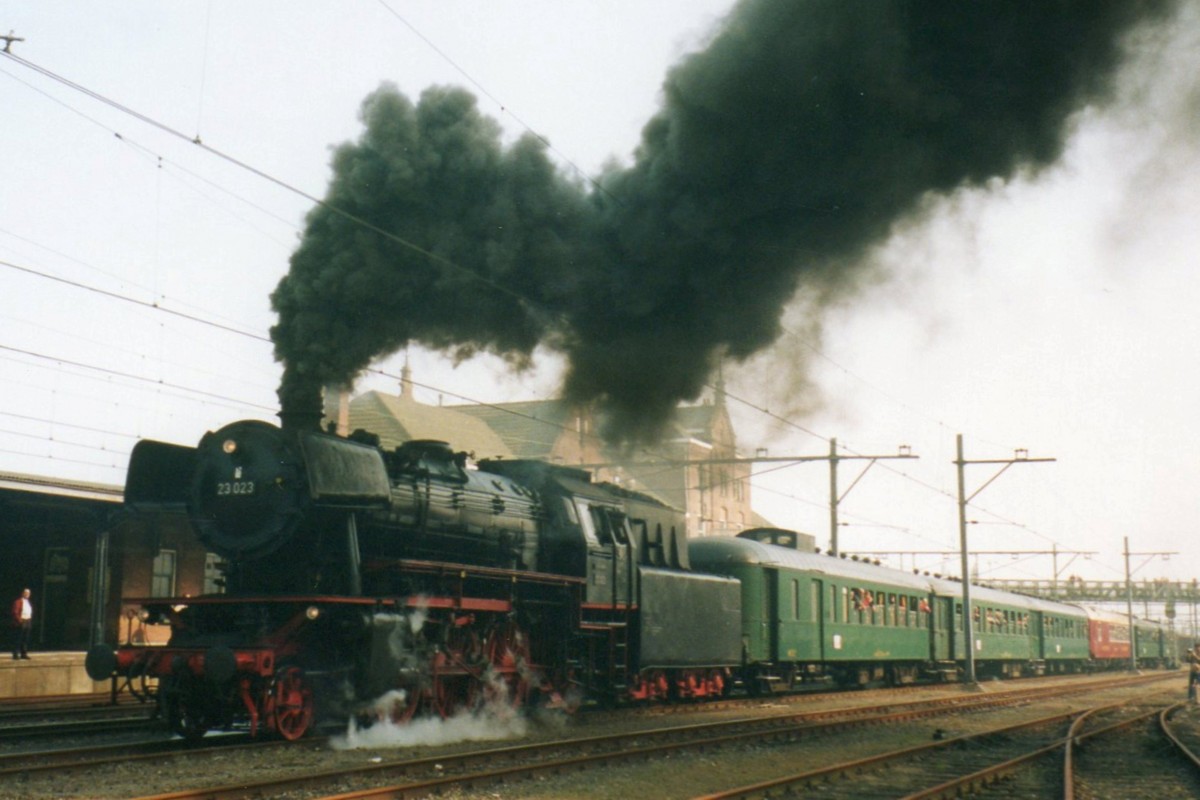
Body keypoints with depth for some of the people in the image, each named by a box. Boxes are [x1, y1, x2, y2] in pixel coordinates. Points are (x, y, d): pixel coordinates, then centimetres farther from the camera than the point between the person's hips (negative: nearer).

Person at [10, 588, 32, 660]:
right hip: (21, 622, -8)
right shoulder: (18, 601, -7)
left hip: (28, 622, 8)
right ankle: (15, 654, -4)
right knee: (18, 639, -6)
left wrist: (30, 620, 12)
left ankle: (24, 654, 15)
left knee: (26, 639, 10)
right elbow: (15, 612, -12)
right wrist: (19, 620, -17)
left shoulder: (28, 602, 17)